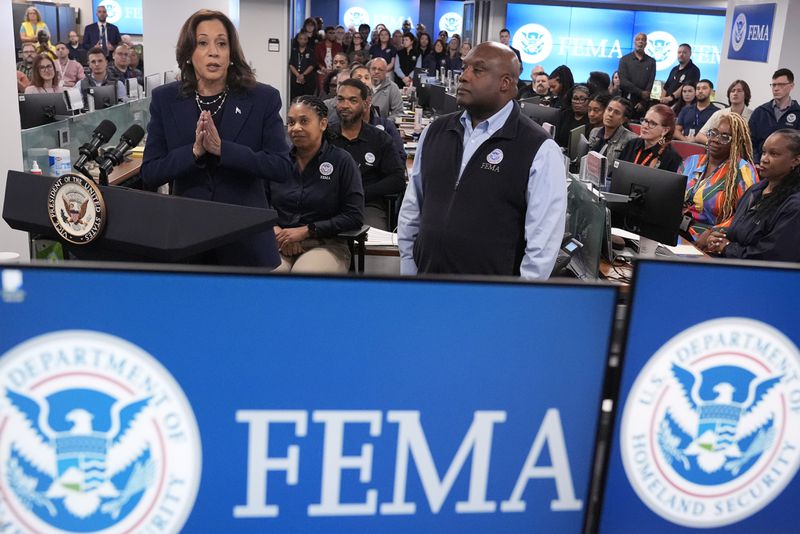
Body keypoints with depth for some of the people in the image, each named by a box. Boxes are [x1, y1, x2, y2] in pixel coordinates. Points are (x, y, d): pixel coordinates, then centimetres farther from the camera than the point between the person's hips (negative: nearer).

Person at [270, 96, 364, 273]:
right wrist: (276, 232, -8)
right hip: (278, 244, 2)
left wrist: (306, 230, -10)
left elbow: (354, 216, -5)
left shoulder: (341, 161, 0)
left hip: (324, 244, -2)